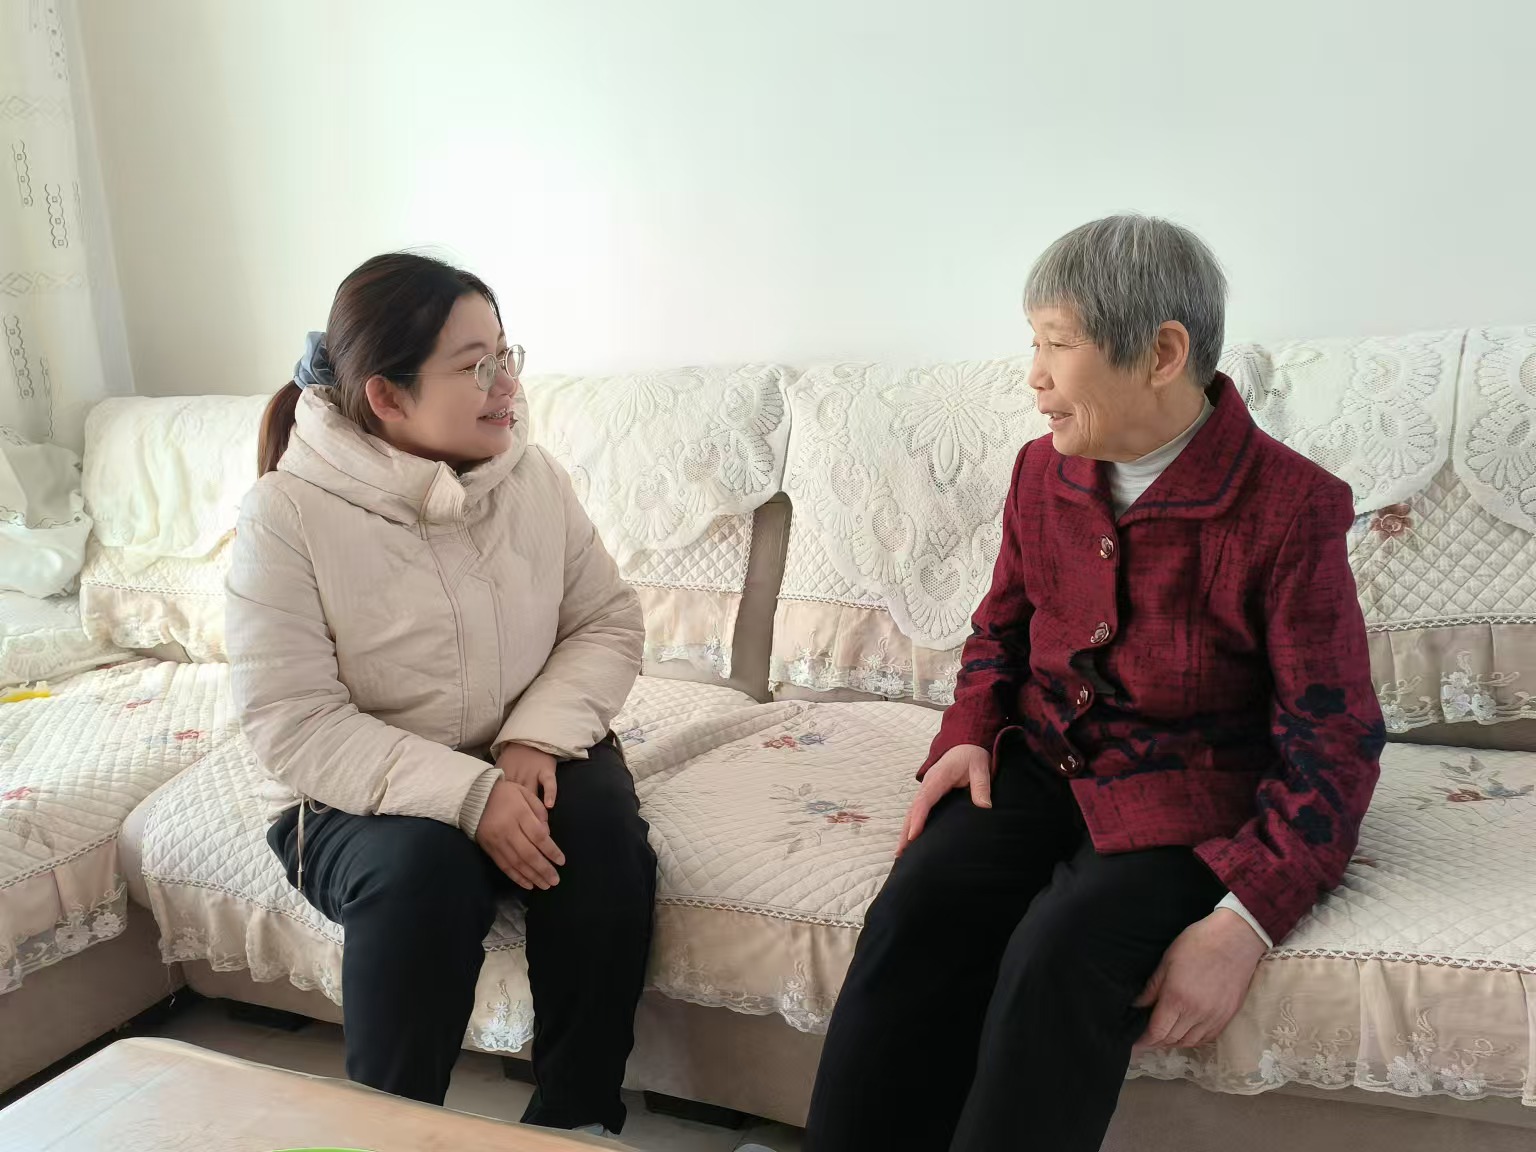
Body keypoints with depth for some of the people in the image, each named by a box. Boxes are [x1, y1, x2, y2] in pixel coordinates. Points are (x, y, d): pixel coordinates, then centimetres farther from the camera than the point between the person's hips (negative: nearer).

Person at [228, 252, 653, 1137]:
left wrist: (537, 740, -18)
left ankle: (578, 1115, -8)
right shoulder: (288, 515, -15)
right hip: (366, 796, -3)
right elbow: (293, 726, -18)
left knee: (603, 828, -25)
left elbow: (609, 622, 1)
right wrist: (467, 792, -29)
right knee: (423, 865, -33)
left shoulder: (532, 477, -2)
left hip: (526, 762, 4)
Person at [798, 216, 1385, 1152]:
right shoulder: (1044, 471, 6)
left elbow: (1332, 744, -11)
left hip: (1185, 801, -4)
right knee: (913, 914, -23)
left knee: (1061, 953, -31)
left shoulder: (1289, 507, -12)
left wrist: (1245, 920, -22)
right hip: (1038, 764, 5)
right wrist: (972, 732, 0)